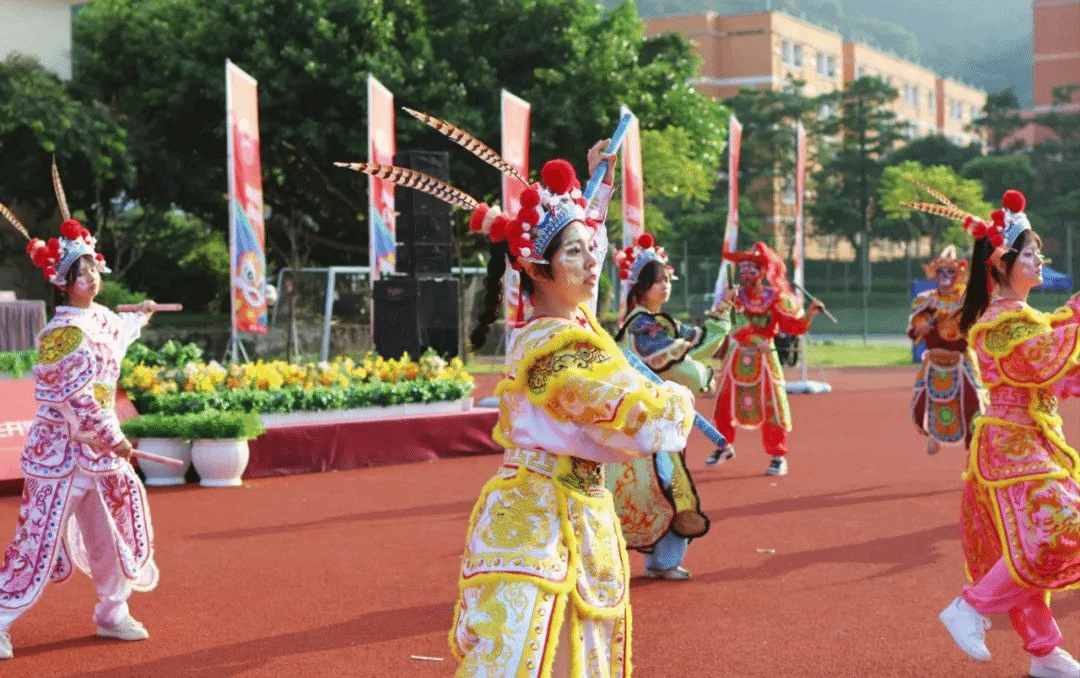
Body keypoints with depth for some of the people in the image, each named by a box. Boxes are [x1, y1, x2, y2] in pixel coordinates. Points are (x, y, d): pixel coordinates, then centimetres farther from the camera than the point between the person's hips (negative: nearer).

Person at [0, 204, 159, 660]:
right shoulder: (64, 333, -19)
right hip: (61, 451, -9)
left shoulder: (101, 319, 8)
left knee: (112, 531, 15)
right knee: (41, 541, -6)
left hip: (97, 449, 9)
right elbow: (77, 399, -23)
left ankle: (112, 613, 30)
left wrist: (139, 318, 56)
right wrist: (113, 440, -19)